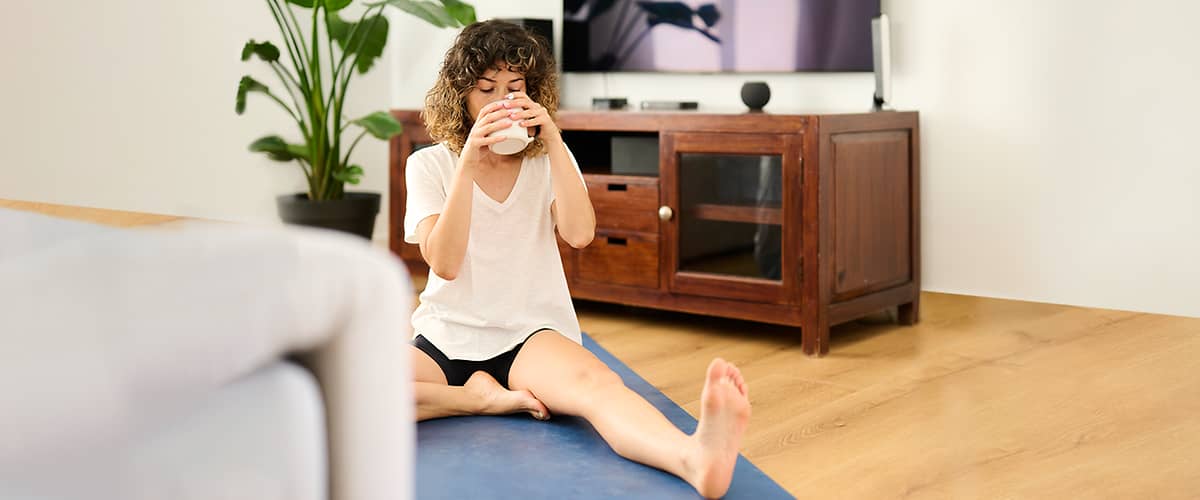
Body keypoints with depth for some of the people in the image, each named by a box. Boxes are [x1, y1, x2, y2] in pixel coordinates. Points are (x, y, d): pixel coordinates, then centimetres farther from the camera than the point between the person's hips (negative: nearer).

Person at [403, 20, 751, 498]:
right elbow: (444, 262, -11)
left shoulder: (547, 159, 9)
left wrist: (553, 141, -13)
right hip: (449, 334, 1)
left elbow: (579, 234, -9)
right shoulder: (429, 165, 4)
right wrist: (469, 161, -17)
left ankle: (695, 458, -67)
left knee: (596, 383, -38)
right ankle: (483, 395, -18)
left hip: (531, 332, 0)